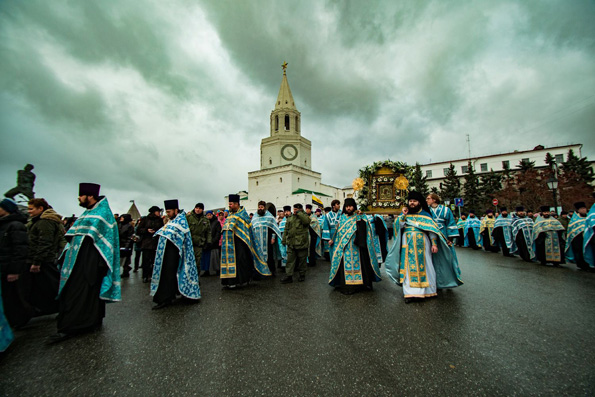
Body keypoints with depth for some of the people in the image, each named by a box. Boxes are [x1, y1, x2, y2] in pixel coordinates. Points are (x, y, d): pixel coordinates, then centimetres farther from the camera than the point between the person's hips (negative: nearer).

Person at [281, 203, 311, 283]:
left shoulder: (304, 217, 1)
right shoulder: (290, 218, 14)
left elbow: (307, 221, -25)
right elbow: (286, 230, 17)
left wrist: (299, 213, -15)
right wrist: (284, 240, 12)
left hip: (301, 243, -4)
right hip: (291, 243, 4)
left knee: (302, 260, 8)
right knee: (290, 260, 3)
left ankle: (302, 275, 23)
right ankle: (288, 276, 8)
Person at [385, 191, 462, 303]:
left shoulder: (425, 215, 7)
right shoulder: (405, 214, 13)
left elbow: (432, 230, 2)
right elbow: (399, 226, 1)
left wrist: (434, 244, -7)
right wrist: (403, 215, -9)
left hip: (422, 244, -1)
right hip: (408, 245, 1)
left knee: (424, 266, 3)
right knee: (409, 267, -2)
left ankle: (427, 290, 16)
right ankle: (410, 292, 0)